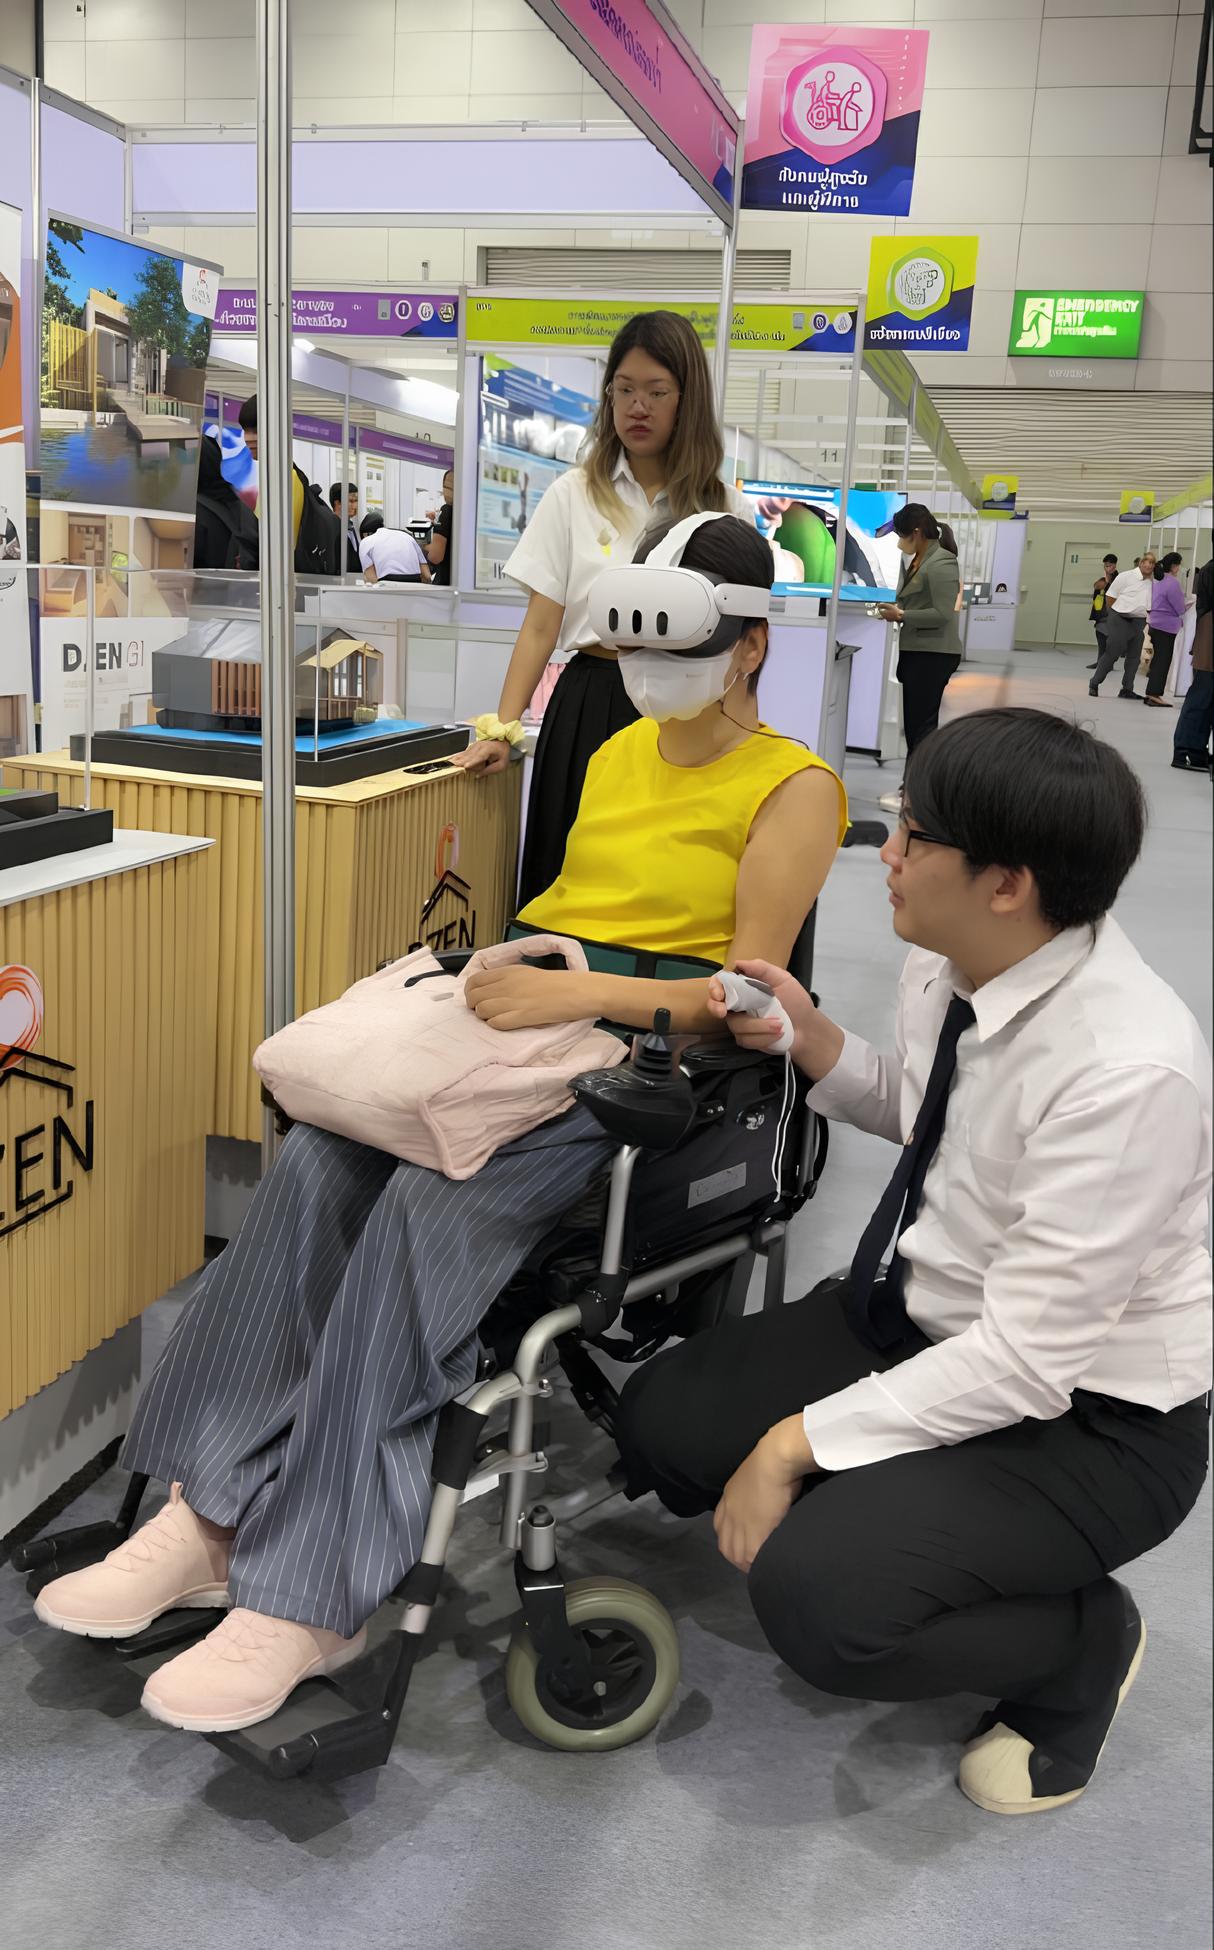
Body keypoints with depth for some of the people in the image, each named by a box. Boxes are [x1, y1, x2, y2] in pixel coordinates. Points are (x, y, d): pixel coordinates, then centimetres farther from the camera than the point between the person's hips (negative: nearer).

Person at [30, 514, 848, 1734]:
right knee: (316, 1164, -22)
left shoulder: (793, 786, 0)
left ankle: (311, 1596, -22)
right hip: (530, 1019, 6)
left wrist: (581, 991, -22)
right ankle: (215, 1510, -16)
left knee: (428, 1206, -30)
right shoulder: (617, 749, 21)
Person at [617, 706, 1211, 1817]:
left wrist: (797, 1442, -24)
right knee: (661, 1424, -3)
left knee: (817, 1599, -24)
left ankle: (1083, 1642, 5)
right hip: (919, 1314, 8)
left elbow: (1029, 1359, -28)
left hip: (1085, 1413, -7)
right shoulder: (943, 964, -8)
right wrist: (815, 1045, -5)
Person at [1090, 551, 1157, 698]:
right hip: (1120, 619, -5)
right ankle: (1094, 684, 6)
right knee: (1112, 653, -5)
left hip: (1139, 622, 5)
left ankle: (1127, 689, 14)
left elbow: (1152, 607, 18)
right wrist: (1114, 613, 3)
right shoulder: (1126, 576, -8)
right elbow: (1110, 596, -2)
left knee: (1134, 657, 6)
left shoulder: (1154, 583, 5)